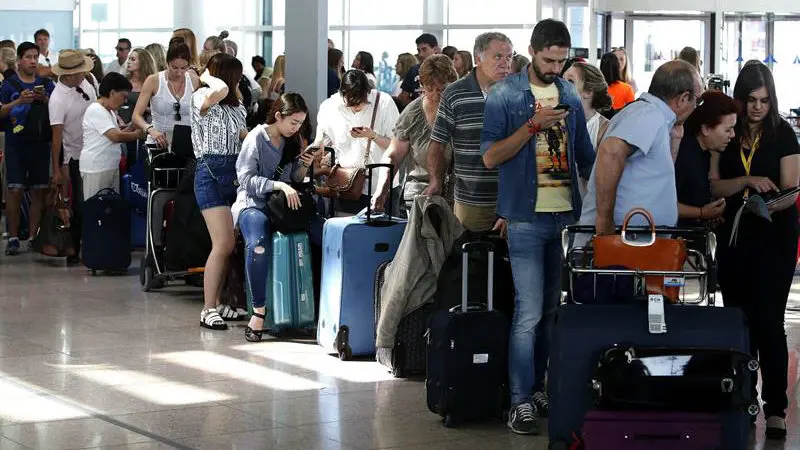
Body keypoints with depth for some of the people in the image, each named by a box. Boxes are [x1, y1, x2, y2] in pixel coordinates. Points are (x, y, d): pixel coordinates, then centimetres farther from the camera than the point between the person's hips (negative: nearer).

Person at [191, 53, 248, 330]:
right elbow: (220, 90, -28)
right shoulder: (202, 98, -5)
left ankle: (221, 302, 13)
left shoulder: (235, 107, 19)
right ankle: (208, 310, -10)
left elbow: (244, 136, 22)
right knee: (223, 243, -15)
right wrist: (207, 76, -9)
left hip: (235, 173, 7)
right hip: (211, 174, -7)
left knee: (232, 243, 3)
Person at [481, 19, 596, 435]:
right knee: (529, 313, -9)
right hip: (527, 218, -5)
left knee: (552, 310, 10)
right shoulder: (505, 95, -4)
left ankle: (538, 389, 19)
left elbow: (585, 155, 18)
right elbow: (490, 156, -10)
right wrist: (534, 125, -18)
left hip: (567, 214, 5)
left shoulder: (570, 96, 11)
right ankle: (521, 402, -4)